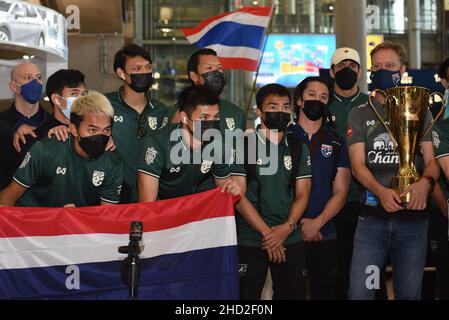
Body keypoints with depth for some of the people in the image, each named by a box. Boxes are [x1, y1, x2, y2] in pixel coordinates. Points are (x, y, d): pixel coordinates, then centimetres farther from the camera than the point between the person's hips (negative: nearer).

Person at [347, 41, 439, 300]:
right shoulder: (360, 114, 11)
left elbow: (431, 160, 4)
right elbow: (357, 165, 0)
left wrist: (425, 183, -20)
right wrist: (381, 191, -20)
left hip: (413, 216, 1)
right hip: (372, 217, 0)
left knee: (409, 293, 6)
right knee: (360, 292, -7)